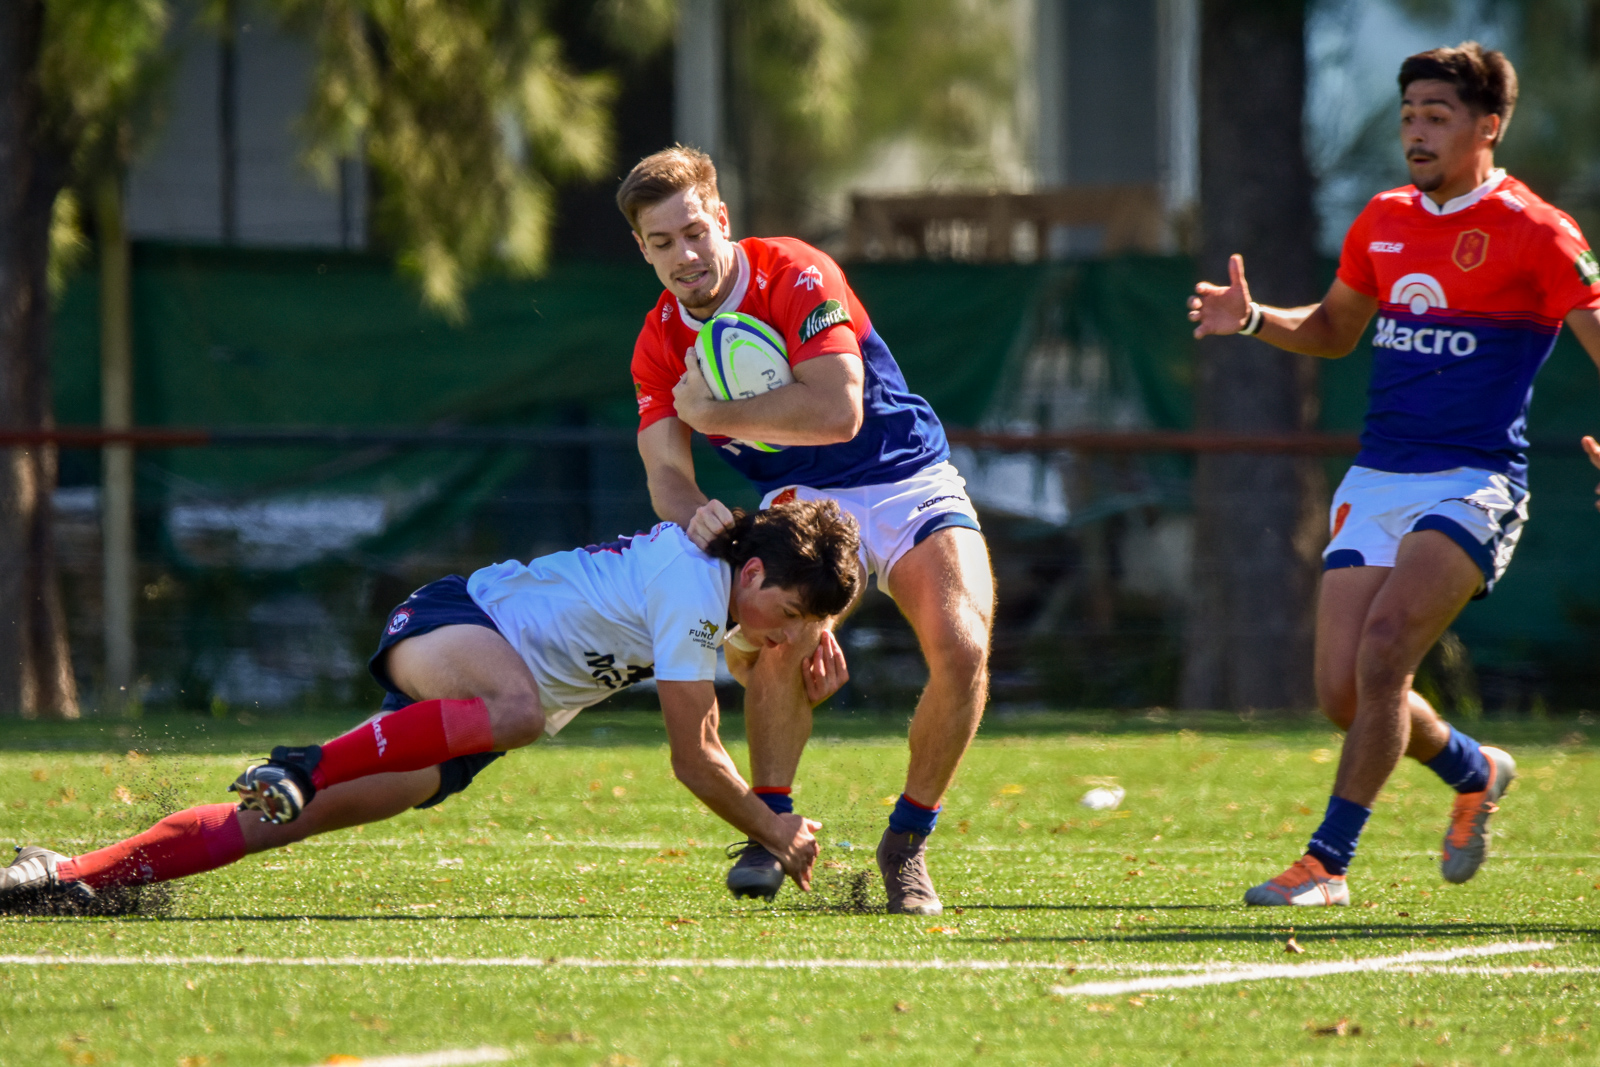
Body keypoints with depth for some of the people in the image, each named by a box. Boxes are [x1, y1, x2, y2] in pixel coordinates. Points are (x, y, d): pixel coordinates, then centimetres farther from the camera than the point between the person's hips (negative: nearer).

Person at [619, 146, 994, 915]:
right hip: (802, 503, 3)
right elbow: (666, 470, -11)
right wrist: (695, 513, -35)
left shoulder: (796, 276, -20)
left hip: (909, 483, -3)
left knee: (962, 649, -24)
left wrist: (717, 413, -22)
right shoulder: (659, 346, -3)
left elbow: (839, 411, -29)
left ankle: (907, 842, -6)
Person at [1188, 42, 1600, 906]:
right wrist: (1253, 318, 7)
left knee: (1383, 647, -24)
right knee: (1342, 693, -2)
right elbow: (1332, 331, 28)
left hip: (1472, 485, -6)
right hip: (1375, 482, 6)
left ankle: (1327, 861, -18)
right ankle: (1474, 772, 28)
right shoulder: (1383, 222, 13)